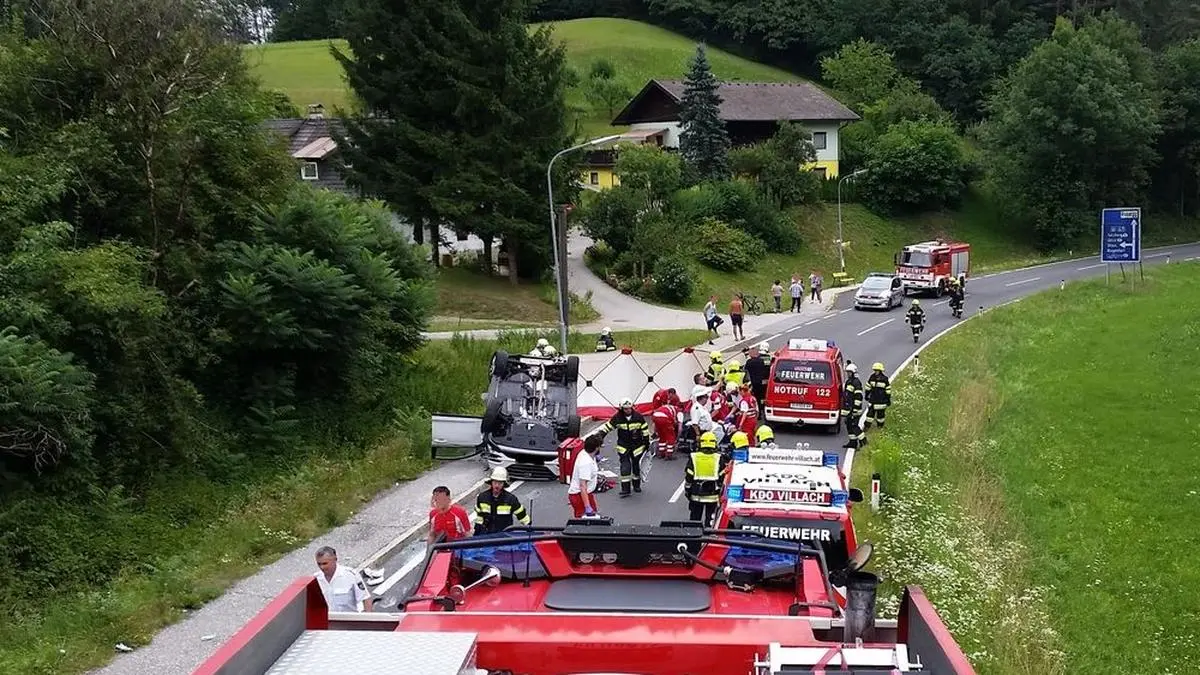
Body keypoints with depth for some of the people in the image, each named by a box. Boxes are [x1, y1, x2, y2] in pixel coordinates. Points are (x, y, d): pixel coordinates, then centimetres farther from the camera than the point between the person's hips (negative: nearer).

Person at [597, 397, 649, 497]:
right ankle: (625, 489, -7)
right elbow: (607, 427, -4)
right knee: (625, 467, -10)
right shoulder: (617, 418, -9)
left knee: (636, 466, 10)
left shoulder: (638, 417, -7)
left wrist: (647, 443, 6)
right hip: (623, 446, -1)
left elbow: (645, 430, 3)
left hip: (637, 446, 1)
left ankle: (636, 485, 32)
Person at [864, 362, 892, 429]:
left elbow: (888, 390, -6)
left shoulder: (885, 379, -12)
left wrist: (888, 400, -4)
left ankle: (880, 425, 26)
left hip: (881, 400, -3)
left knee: (880, 413, 9)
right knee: (870, 412, 4)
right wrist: (867, 395, 17)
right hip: (872, 400, 3)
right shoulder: (872, 377, -1)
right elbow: (868, 387, 12)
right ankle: (867, 426, 12)